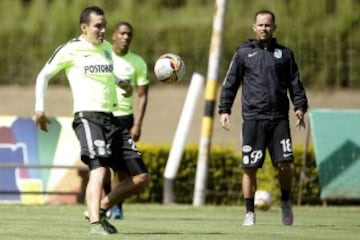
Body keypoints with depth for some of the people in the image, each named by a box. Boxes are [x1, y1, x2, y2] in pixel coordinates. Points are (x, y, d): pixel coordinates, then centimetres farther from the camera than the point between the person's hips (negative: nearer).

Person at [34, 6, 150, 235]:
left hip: (112, 119, 7)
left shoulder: (107, 48, 18)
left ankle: (101, 209, 16)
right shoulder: (71, 49, -1)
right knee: (99, 169, -28)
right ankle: (95, 223, -36)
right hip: (88, 117, -7)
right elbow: (44, 75, 7)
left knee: (141, 177, 3)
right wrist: (40, 108, 1)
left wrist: (120, 83, 20)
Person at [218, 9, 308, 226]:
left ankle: (286, 203, 15)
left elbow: (295, 83, 13)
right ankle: (250, 212, 9)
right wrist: (224, 110, 1)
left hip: (279, 119, 1)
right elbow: (230, 84, 9)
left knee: (284, 163, -8)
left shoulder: (284, 54, 11)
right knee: (250, 168, -2)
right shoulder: (244, 53, 8)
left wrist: (300, 107, 0)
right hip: (253, 119, -1)